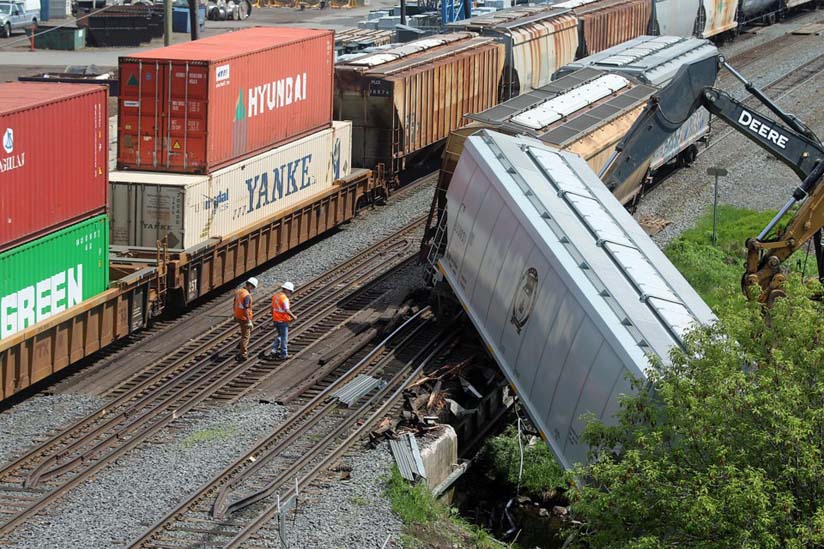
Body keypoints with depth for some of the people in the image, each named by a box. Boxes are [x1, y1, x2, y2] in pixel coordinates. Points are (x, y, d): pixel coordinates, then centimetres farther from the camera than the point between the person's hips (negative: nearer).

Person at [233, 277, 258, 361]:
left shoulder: (238, 291, 2)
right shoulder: (246, 295, -27)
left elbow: (234, 304, 13)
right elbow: (246, 309, -28)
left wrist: (235, 315, 24)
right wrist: (248, 321, -22)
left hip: (238, 316, 9)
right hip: (244, 318, -9)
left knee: (249, 332, 28)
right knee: (245, 336, 3)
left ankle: (242, 349, 34)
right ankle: (242, 355, 7)